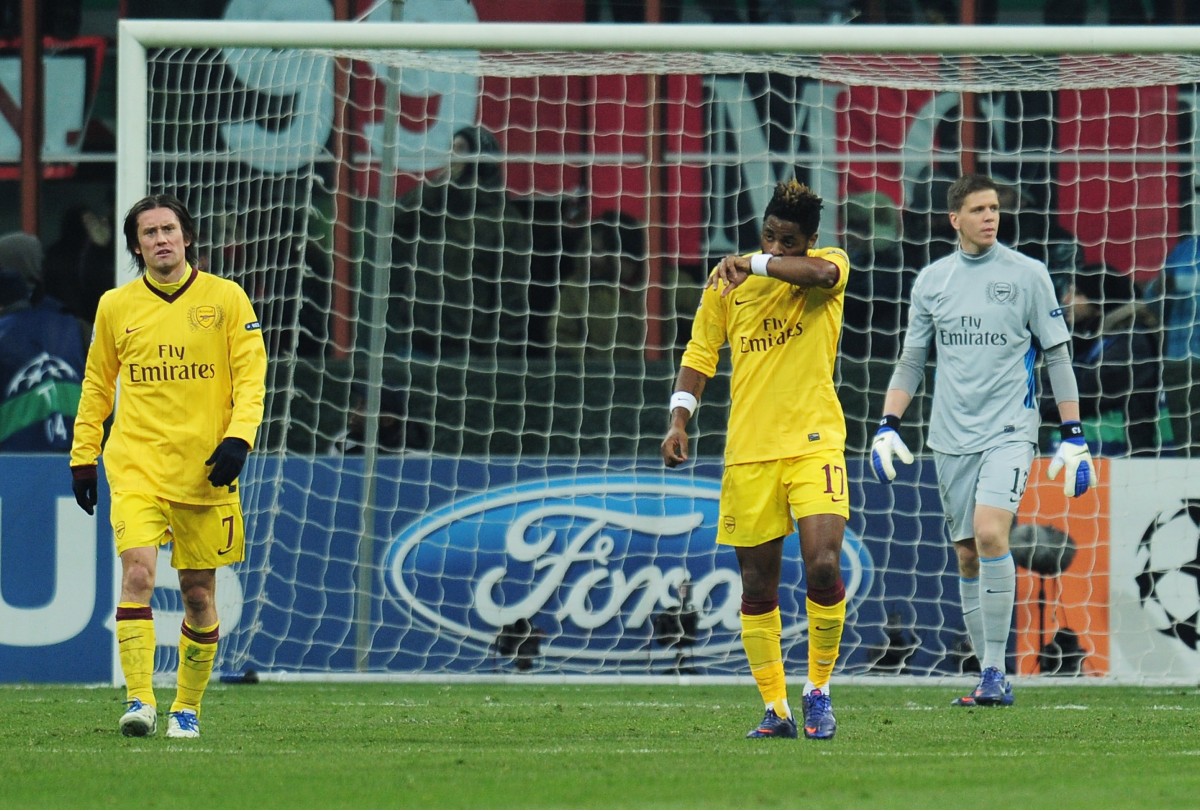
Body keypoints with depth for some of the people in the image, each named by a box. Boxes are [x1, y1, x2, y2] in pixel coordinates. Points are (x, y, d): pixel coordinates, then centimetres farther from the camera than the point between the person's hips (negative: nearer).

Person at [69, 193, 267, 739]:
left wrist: (238, 438, -14)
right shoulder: (115, 306, 7)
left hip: (205, 469, 0)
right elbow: (97, 385, 16)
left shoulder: (225, 299, 2)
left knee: (198, 594, 6)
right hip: (136, 466, 0)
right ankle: (139, 700, -21)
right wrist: (83, 457, 13)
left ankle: (187, 707, 21)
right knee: (137, 573, -19)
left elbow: (251, 375, 1)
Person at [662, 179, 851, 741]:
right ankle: (775, 710, 13)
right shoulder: (728, 283, 6)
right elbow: (701, 353, 12)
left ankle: (819, 693, 0)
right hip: (748, 452, 3)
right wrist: (679, 418, 1)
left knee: (823, 565, -17)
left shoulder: (828, 265, 0)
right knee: (757, 586, 4)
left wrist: (755, 264, -23)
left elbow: (823, 273, -26)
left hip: (814, 442, -3)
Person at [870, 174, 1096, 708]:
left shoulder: (1027, 275, 0)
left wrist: (1074, 440, -1)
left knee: (990, 535, -22)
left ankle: (994, 670, -17)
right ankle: (991, 680, 13)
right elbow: (910, 362, 15)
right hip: (951, 437, 4)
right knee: (967, 557, 5)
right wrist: (887, 427, 3)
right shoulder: (931, 281, 9)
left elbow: (1057, 358, 3)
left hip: (1009, 430, -4)